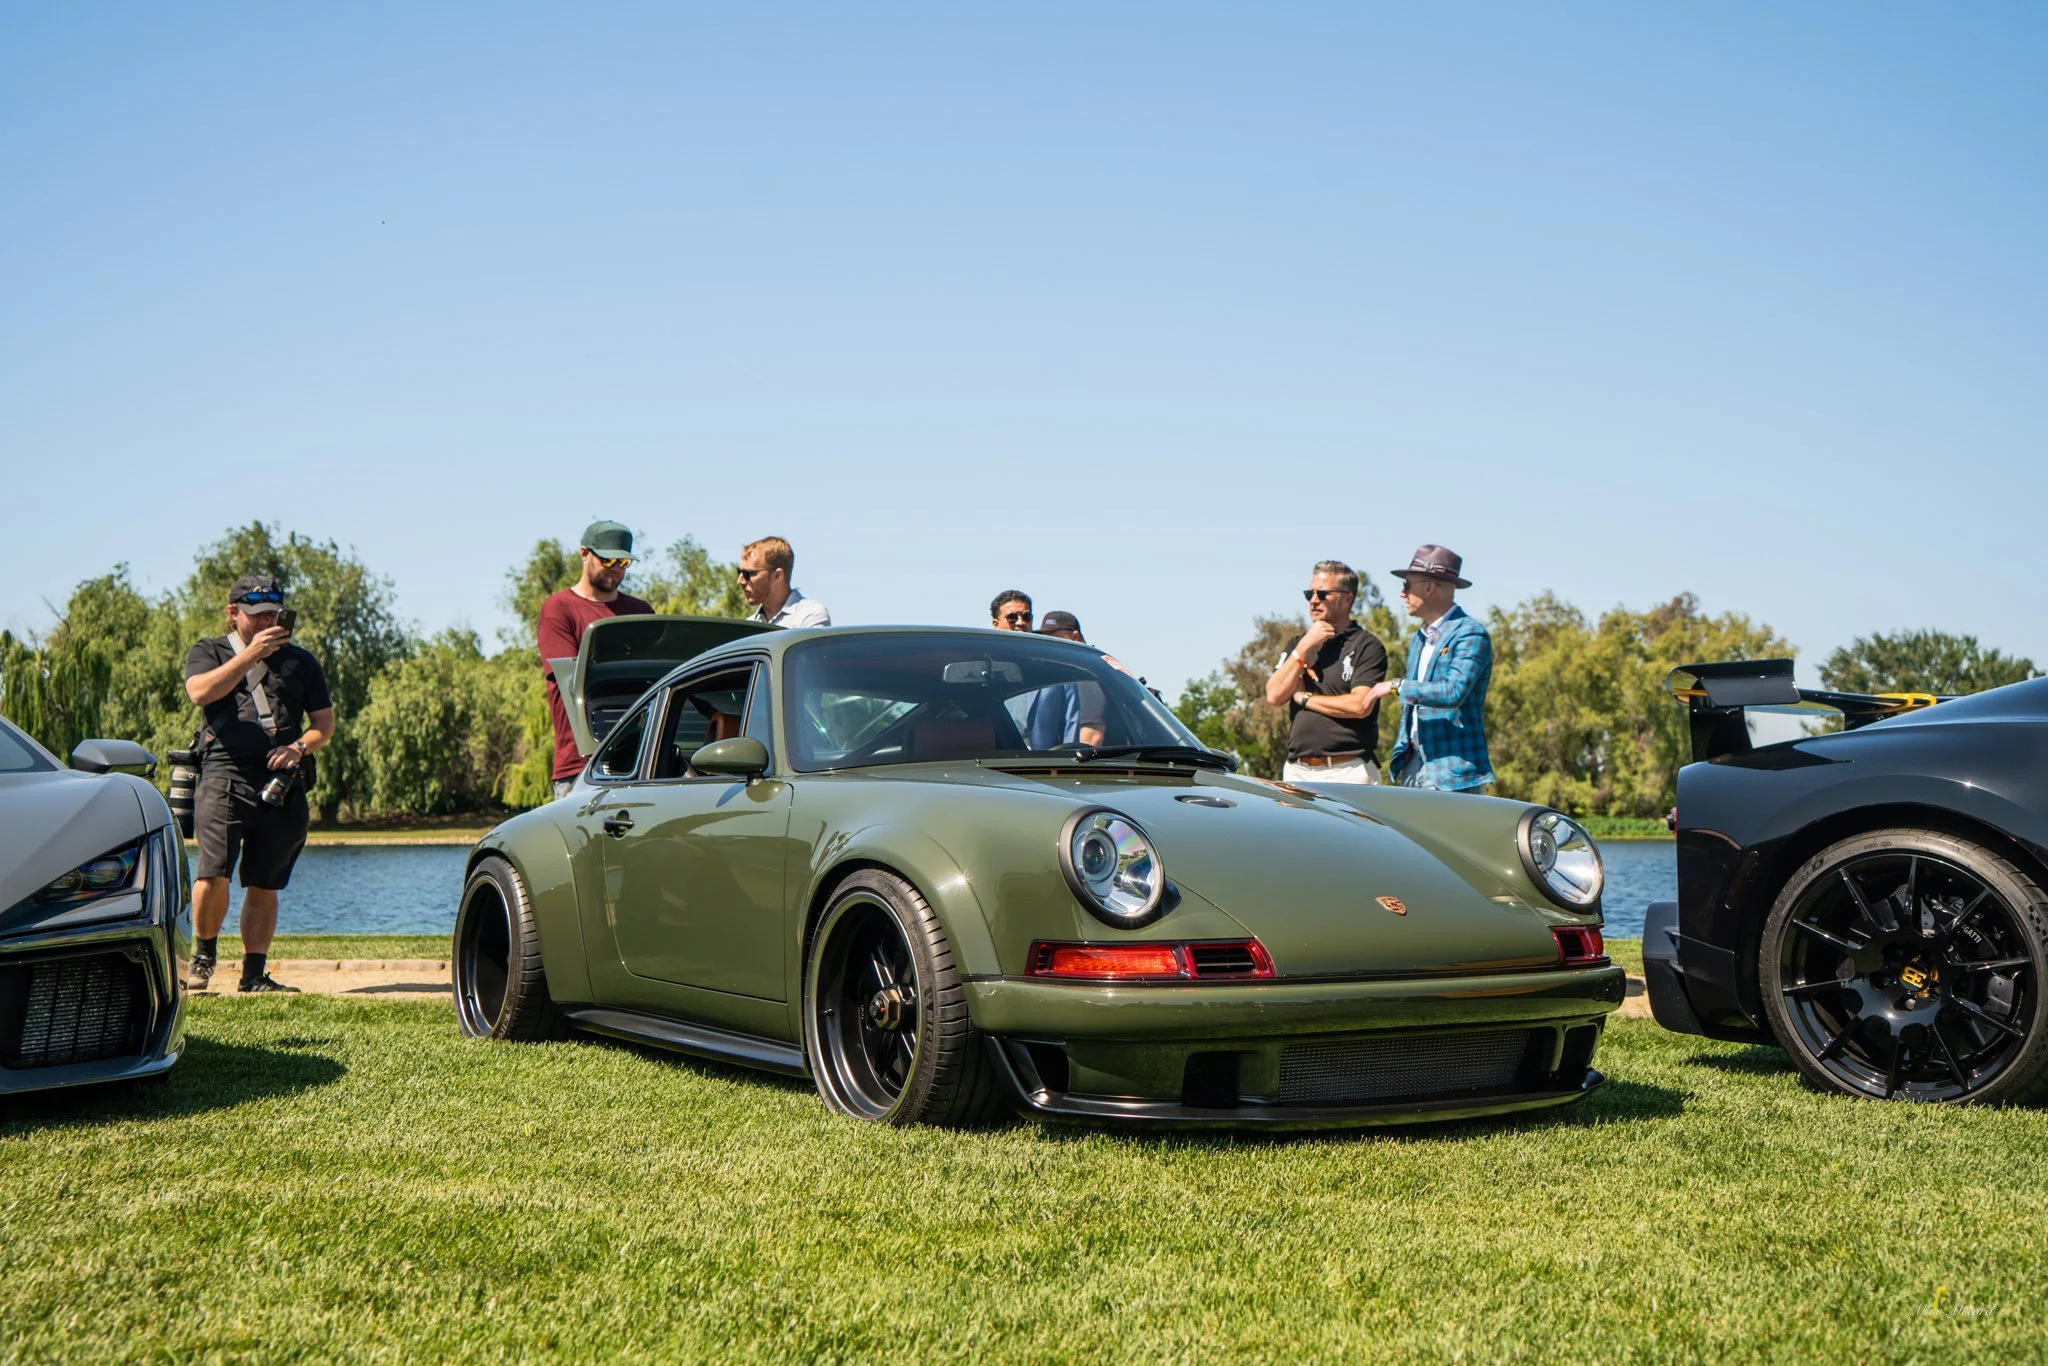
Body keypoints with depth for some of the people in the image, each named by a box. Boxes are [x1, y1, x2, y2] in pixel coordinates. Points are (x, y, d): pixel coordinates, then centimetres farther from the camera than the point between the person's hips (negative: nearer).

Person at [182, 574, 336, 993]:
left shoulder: (300, 661, 20)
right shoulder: (207, 652, 14)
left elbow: (325, 723, 18)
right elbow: (201, 692, -9)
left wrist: (300, 747, -3)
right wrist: (252, 654, -13)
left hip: (283, 784, 2)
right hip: (225, 775, -2)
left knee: (265, 886, 2)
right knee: (213, 874, -14)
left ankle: (254, 974, 8)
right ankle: (204, 953, 9)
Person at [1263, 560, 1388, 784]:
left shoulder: (1367, 646, 0)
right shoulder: (1297, 644, 18)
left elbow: (1360, 706, -14)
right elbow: (1274, 696, 5)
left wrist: (1303, 698, -2)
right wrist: (1305, 647, -3)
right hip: (1296, 771, 5)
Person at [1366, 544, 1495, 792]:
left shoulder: (1470, 634, -9)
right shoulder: (1418, 639, 19)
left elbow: (1453, 692, -24)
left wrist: (1396, 686, -16)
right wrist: (1401, 753, 18)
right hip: (1414, 769, 8)